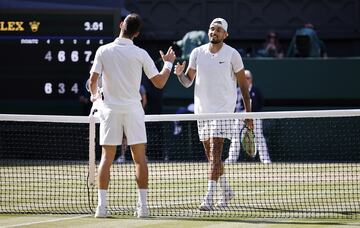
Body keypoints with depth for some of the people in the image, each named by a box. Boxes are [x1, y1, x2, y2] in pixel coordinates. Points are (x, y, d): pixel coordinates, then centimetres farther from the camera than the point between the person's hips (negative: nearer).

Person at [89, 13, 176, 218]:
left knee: (107, 157, 4)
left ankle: (102, 205, -2)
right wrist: (168, 63, 16)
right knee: (139, 158, 5)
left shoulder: (103, 51, -3)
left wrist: (94, 95, 17)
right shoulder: (140, 54, -5)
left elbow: (93, 80, -5)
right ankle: (143, 206, 1)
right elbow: (159, 82, -1)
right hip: (133, 109, -1)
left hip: (110, 109, 1)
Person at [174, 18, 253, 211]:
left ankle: (209, 197, -19)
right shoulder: (197, 53, 6)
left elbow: (243, 85, 2)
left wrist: (248, 113, -1)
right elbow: (187, 81, 11)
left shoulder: (232, 55, -3)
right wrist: (179, 73, -13)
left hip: (223, 109, -4)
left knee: (215, 153, -14)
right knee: (211, 155, 10)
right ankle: (226, 191, 28)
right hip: (202, 109, 5)